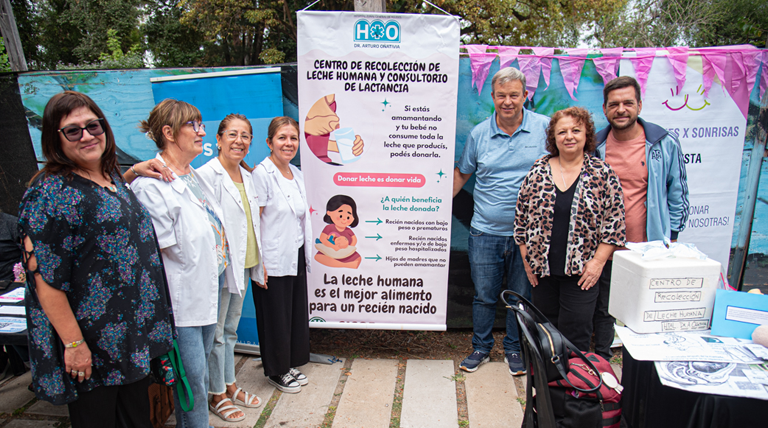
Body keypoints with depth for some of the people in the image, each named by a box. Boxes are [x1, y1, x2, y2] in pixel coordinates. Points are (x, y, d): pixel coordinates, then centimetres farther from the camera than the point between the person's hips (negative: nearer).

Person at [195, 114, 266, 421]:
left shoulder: (247, 176, 11)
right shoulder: (207, 175, -13)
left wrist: (261, 263, 16)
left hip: (244, 266, 8)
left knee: (230, 329, 20)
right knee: (216, 332, 7)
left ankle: (230, 386, 35)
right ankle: (216, 394, 24)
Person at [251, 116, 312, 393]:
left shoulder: (297, 174, 10)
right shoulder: (262, 174, -13)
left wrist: (306, 254, 15)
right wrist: (258, 264, -18)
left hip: (296, 256, 7)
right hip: (274, 261, -7)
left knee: (297, 312, 15)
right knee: (275, 316, 7)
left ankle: (291, 364, 34)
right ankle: (276, 371, 26)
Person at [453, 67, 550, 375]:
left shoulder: (544, 127, 0)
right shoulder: (479, 134, 4)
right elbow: (461, 174, 14)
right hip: (485, 231, 1)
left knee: (521, 296, 12)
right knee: (484, 295, 10)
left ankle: (513, 349, 32)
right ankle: (481, 348, 30)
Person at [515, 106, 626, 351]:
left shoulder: (603, 174, -2)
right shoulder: (538, 171, 2)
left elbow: (614, 222, -3)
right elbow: (521, 217, 5)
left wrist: (598, 261, -10)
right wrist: (526, 258, 2)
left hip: (580, 272, -2)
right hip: (542, 269, 2)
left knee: (575, 334, 1)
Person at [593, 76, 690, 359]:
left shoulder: (665, 144, -3)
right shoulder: (594, 146, 1)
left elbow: (678, 194, 5)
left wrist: (671, 236, 2)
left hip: (648, 248, -1)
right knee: (603, 308, 13)